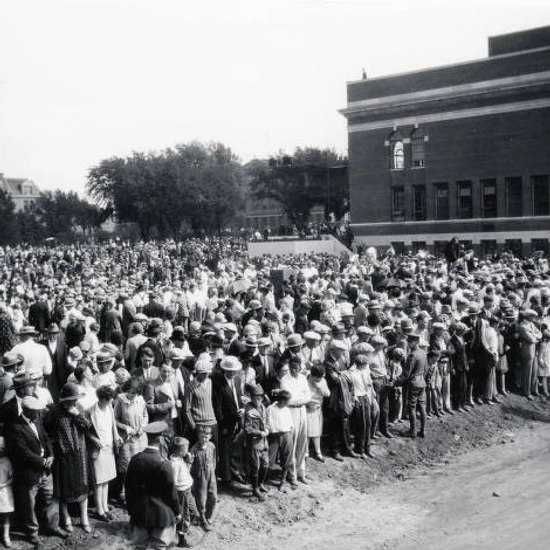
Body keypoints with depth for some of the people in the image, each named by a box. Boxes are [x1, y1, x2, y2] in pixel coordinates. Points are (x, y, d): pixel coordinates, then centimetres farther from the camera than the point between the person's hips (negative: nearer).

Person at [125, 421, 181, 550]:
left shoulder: (135, 459, -7)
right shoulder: (163, 464, -20)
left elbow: (128, 487, 2)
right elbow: (171, 492, -11)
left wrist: (131, 509, 16)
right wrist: (177, 511, 3)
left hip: (139, 513, 4)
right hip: (160, 513, -4)